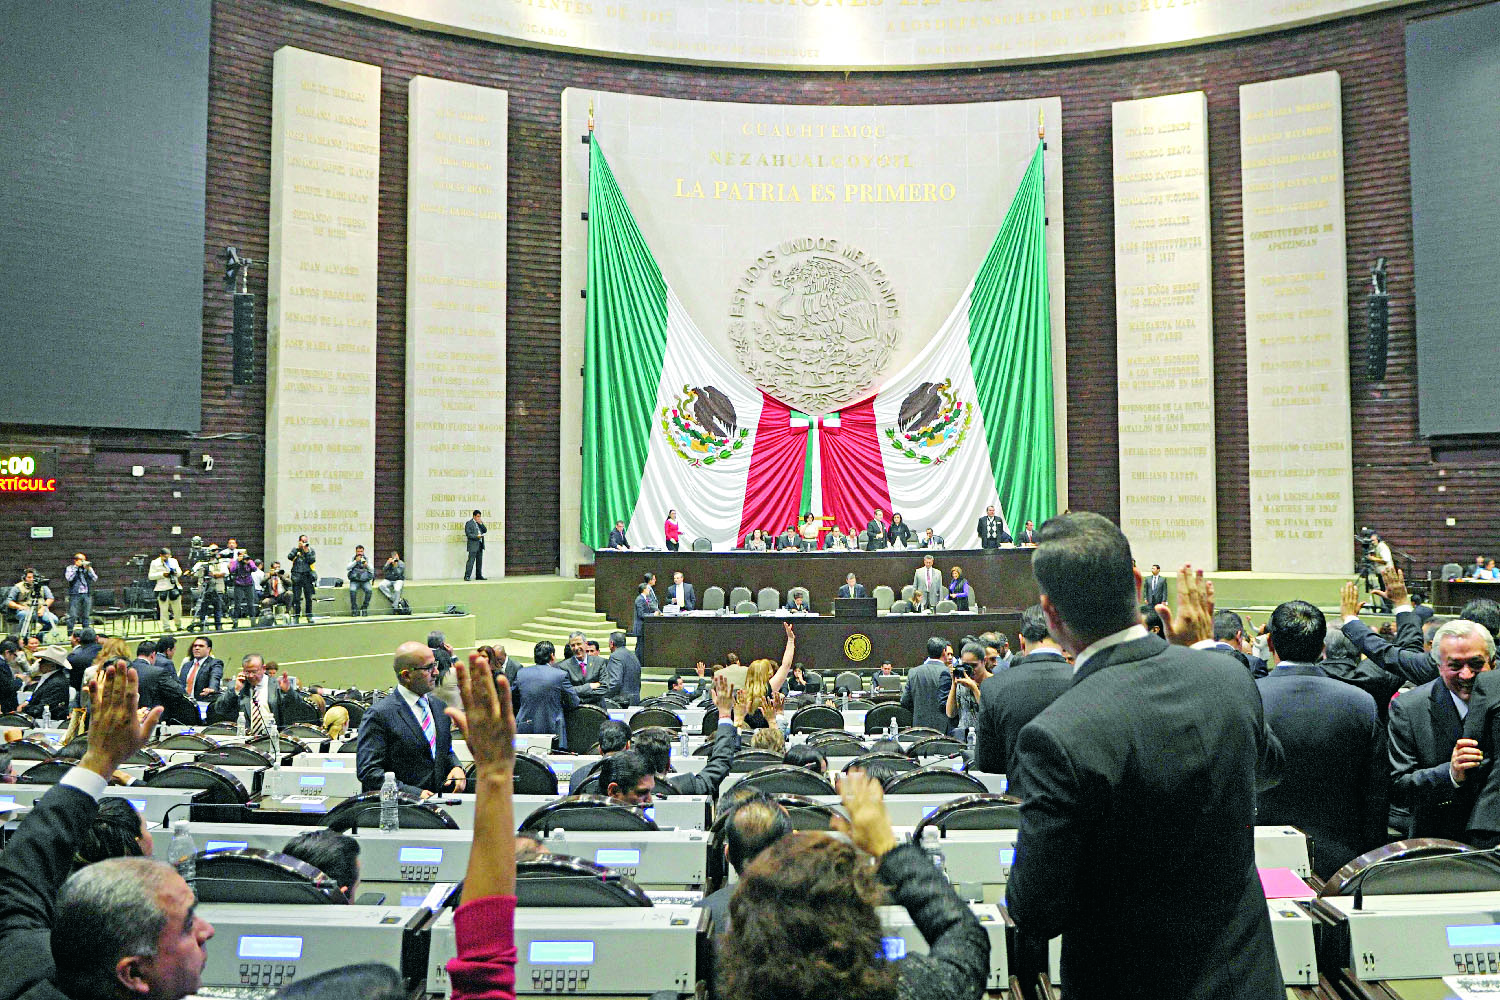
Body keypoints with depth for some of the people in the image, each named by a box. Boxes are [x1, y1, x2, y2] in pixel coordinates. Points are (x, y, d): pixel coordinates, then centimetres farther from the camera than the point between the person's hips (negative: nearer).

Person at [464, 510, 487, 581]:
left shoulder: (480, 523, 17)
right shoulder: (469, 523, -4)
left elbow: (485, 530, 9)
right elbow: (468, 534, -10)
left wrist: (481, 523, -3)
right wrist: (476, 536, -19)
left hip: (480, 545, 7)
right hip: (473, 545, -7)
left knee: (479, 561, 9)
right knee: (471, 560, -10)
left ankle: (479, 576, 15)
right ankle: (467, 576, -10)